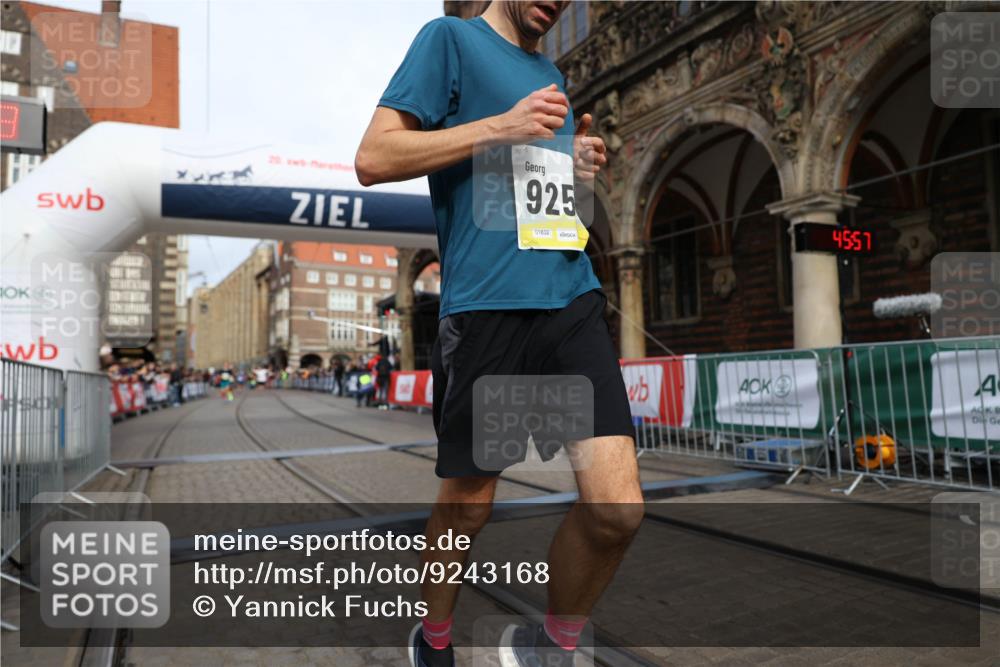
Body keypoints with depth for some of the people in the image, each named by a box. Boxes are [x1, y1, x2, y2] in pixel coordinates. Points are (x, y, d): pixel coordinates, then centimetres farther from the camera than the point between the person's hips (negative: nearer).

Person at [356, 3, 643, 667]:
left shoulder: (552, 74, 25)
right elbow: (373, 159, -5)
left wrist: (579, 166, 11)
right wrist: (501, 127, -10)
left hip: (574, 298, 6)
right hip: (487, 306, -5)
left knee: (618, 508, -6)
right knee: (467, 506, 8)